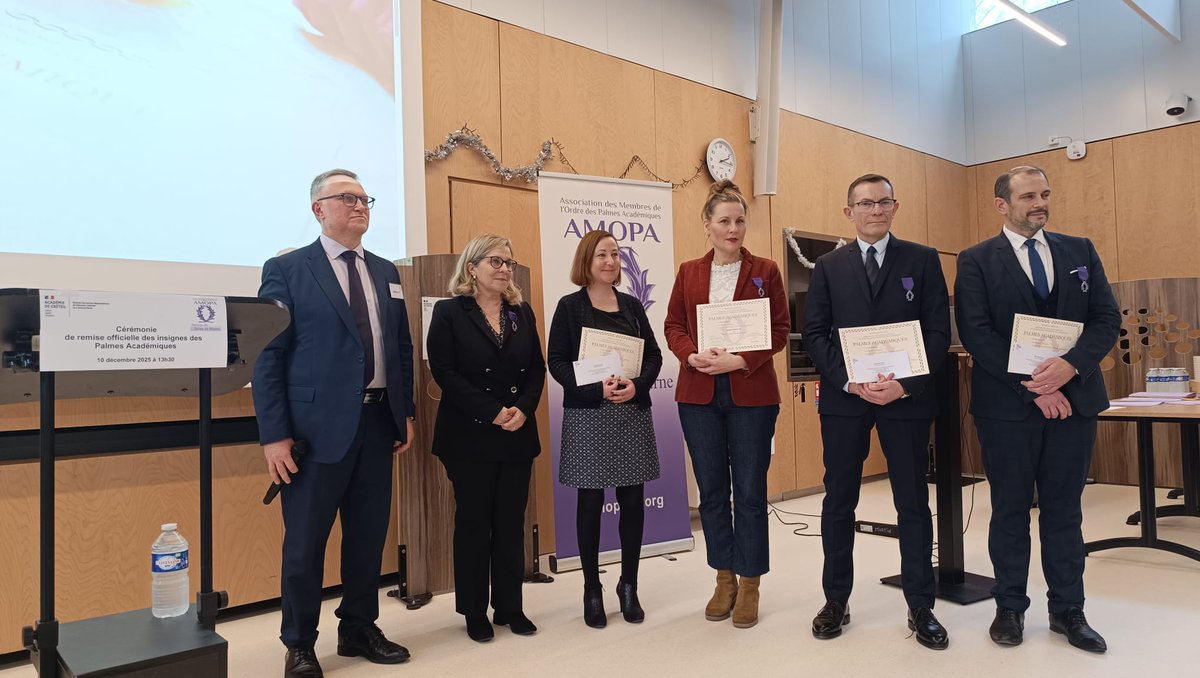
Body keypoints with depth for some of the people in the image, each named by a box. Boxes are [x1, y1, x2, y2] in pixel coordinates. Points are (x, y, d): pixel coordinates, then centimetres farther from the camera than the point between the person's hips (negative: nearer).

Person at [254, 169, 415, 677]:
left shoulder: (386, 272, 13)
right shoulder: (286, 270, -3)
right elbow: (268, 357, -7)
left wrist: (406, 412, 10)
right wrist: (275, 436, -11)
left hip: (378, 422, 5)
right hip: (318, 425, -5)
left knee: (369, 534, 13)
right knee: (305, 540, 6)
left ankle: (359, 629, 31)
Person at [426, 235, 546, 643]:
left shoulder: (522, 313, 11)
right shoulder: (449, 312, -2)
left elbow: (537, 369, 8)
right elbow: (444, 372, -11)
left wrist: (523, 408, -11)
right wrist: (493, 412, -17)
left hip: (518, 436, 4)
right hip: (470, 436, -4)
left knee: (511, 522, 8)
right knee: (473, 522, 5)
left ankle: (510, 607, 20)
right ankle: (474, 611, 18)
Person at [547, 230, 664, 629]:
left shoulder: (632, 306, 11)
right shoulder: (570, 307, 1)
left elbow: (654, 355, 8)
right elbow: (556, 361, -6)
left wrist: (636, 385, -12)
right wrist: (597, 388, -19)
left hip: (633, 413, 3)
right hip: (587, 416, -3)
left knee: (632, 500, 6)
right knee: (590, 502, 3)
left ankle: (629, 585, 21)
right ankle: (592, 589, 18)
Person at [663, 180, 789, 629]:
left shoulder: (765, 271, 2)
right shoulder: (689, 272, 8)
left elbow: (780, 330, -2)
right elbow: (673, 326, 7)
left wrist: (741, 360, -16)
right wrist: (693, 355, -13)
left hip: (751, 393, -2)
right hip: (698, 394, 2)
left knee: (749, 490, 4)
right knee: (711, 490, 10)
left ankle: (749, 583, 19)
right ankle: (724, 578, 26)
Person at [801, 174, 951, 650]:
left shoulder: (923, 259, 5)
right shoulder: (829, 267, 8)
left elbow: (938, 330, -1)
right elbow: (813, 334, 2)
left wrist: (906, 384, -14)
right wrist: (849, 380, -12)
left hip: (907, 395, -1)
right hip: (843, 397, 1)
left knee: (913, 502, 7)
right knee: (839, 501, 7)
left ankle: (921, 607, 20)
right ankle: (836, 601, 21)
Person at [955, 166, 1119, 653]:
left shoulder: (1080, 252, 10)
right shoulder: (976, 261, -1)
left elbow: (1107, 319, 3)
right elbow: (976, 334, -9)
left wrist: (1070, 366, -15)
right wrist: (1032, 386, -15)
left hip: (1073, 398, 3)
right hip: (1007, 405, -3)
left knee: (1064, 509, 11)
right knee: (1010, 510, 8)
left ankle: (1067, 610, 23)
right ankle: (1010, 607, 21)